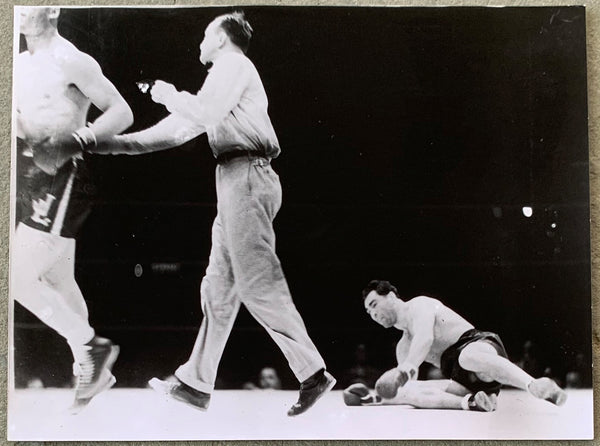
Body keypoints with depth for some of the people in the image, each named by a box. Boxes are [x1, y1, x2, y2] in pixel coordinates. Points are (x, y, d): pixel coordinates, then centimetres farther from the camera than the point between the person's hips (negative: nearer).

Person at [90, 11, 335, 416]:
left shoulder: (233, 64, 1)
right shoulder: (226, 75, 29)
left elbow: (205, 113, -16)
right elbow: (180, 129, 28)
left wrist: (169, 95, 3)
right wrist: (109, 144, 26)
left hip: (245, 175, -10)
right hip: (237, 181, 10)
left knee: (258, 284, -14)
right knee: (219, 287, 8)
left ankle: (313, 374, -13)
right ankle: (195, 384, 13)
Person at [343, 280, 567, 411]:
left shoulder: (419, 305, 6)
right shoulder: (403, 346, 30)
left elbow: (425, 338, -16)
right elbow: (405, 389, 21)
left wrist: (407, 368, -32)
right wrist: (378, 398, 5)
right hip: (464, 379, 7)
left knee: (469, 356, -43)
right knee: (411, 392, -16)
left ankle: (537, 386, -59)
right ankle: (471, 401, -35)